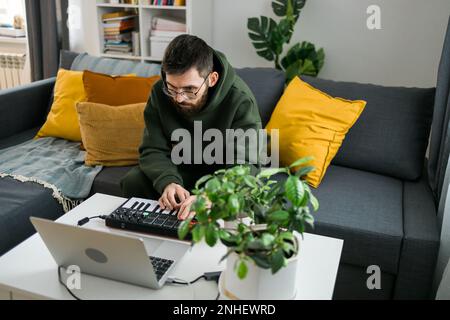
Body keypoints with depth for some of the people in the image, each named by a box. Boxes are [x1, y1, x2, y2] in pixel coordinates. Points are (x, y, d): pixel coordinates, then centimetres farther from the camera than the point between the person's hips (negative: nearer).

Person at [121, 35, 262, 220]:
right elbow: (153, 150, -14)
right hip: (179, 171, 3)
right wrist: (168, 182, -36)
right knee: (133, 182, -19)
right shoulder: (161, 93, -16)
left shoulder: (240, 100, -27)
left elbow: (244, 163, -31)